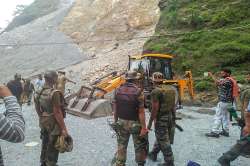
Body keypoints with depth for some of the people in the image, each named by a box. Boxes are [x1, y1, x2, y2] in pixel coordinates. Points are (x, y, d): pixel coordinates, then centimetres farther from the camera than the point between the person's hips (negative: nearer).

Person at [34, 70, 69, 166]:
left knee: (45, 144, 24)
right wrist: (63, 128, -20)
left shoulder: (38, 93, 0)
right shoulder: (54, 93, -25)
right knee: (53, 147, 8)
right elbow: (57, 112, -25)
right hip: (54, 124, -8)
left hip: (43, 123, 8)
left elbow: (38, 109, 9)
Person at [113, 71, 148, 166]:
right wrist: (143, 127, -13)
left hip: (122, 123, 4)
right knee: (139, 146, 15)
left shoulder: (118, 90, -2)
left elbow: (115, 109, 3)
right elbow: (141, 112, -17)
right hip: (135, 123, -4)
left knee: (121, 146, 16)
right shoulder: (138, 92, -16)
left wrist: (116, 122, 13)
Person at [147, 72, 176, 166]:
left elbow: (155, 109, -20)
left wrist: (150, 123, -12)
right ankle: (153, 154, 41)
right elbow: (173, 105, 11)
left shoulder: (155, 92, -18)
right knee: (161, 138, 22)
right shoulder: (171, 89, 5)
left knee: (164, 141, 4)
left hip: (160, 119, -8)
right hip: (170, 117, 8)